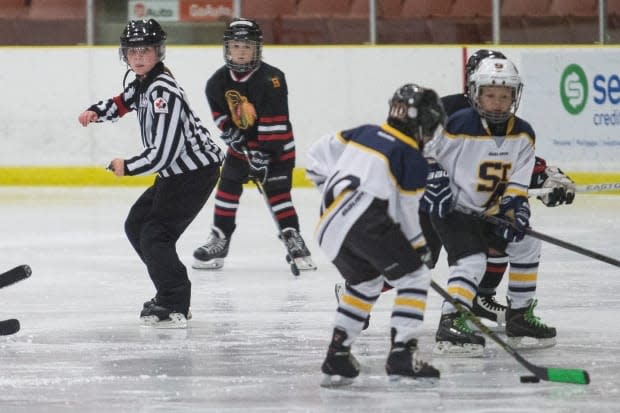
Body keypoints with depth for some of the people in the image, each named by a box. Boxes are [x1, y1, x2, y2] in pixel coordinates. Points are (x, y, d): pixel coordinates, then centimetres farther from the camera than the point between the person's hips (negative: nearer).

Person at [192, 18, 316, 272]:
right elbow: (220, 115, 1)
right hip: (241, 144, 5)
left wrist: (264, 154, -27)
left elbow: (274, 123, -26)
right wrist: (233, 134, -13)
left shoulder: (270, 79, -25)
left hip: (275, 145, -5)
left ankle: (294, 241, -4)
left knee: (278, 192, -11)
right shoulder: (218, 82, -9)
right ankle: (219, 240, 10)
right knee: (228, 187, 2)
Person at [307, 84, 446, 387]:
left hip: (329, 222, 7)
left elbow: (318, 153, 24)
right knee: (414, 277, 3)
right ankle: (401, 354, -9)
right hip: (366, 219, -7)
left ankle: (337, 355, 22)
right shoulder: (413, 159, 1)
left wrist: (331, 188, 33)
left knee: (365, 282, 26)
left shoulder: (364, 133, 20)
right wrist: (418, 245, 19)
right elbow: (405, 212, 4)